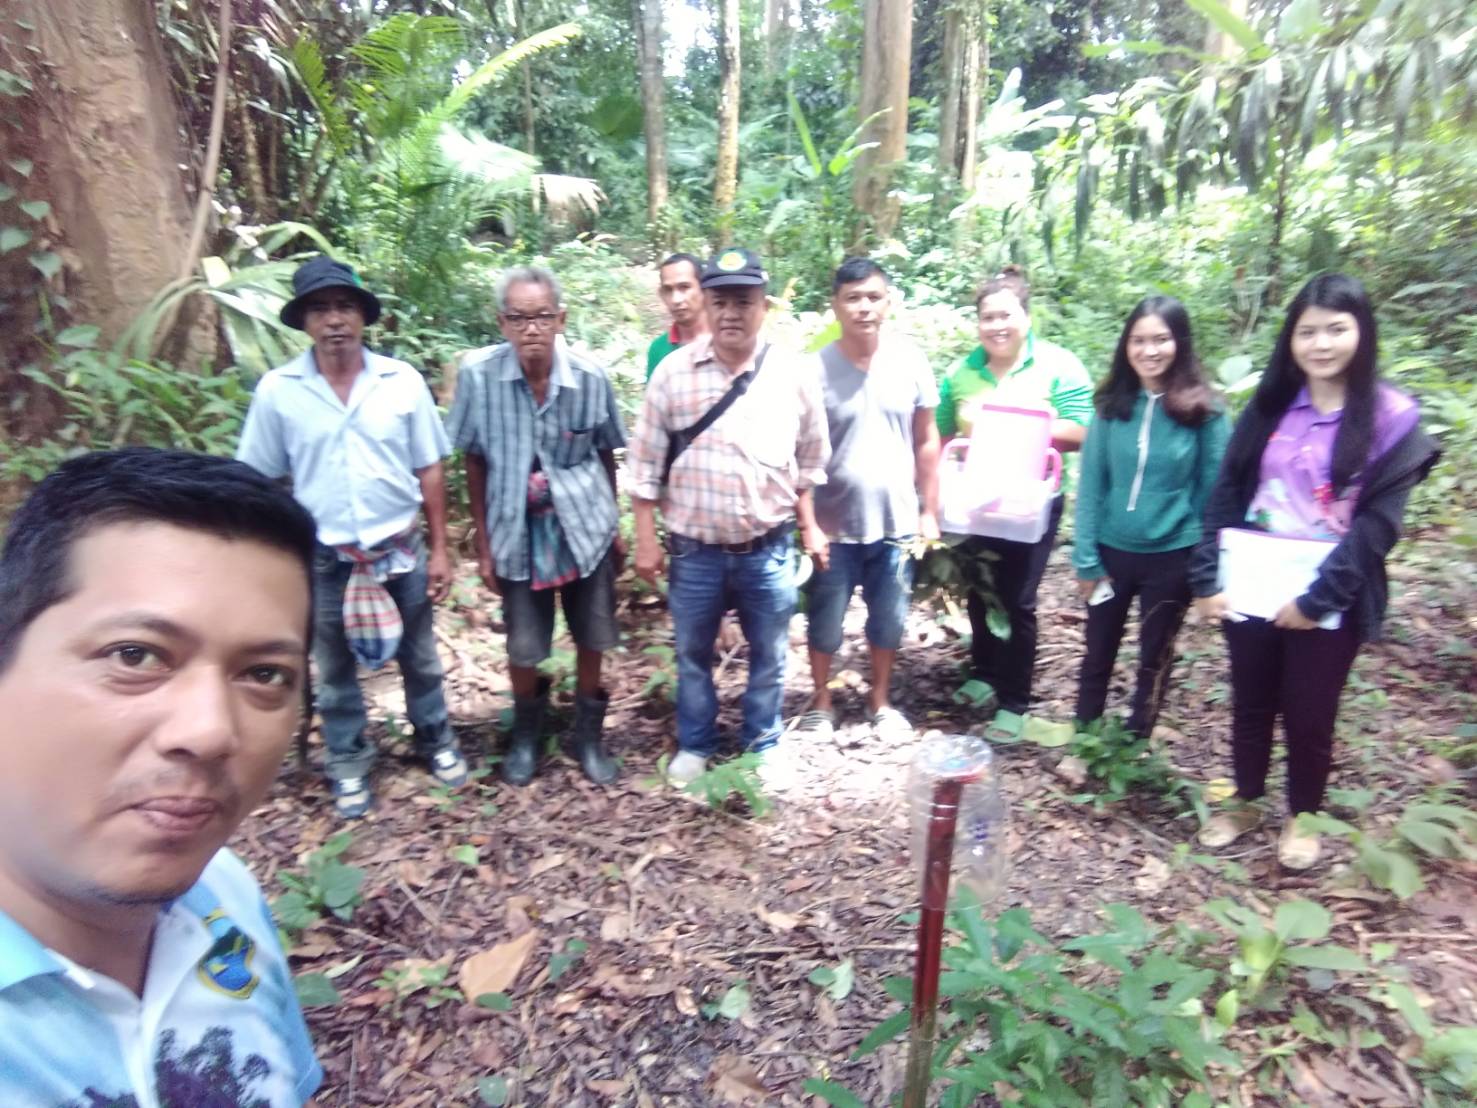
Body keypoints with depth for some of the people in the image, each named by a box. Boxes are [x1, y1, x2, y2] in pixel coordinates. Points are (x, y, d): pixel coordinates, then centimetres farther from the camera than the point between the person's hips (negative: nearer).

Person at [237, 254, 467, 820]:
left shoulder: (402, 381, -6)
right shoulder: (277, 390, -7)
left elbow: (429, 471, -1)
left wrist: (440, 550, 0)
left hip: (401, 550, 0)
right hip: (323, 557, 0)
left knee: (419, 657, 16)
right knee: (335, 670, 16)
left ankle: (437, 741, 38)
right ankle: (349, 765, 35)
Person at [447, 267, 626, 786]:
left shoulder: (590, 378, -12)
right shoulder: (479, 377, -14)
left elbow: (605, 455, 2)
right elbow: (474, 462, -3)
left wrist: (613, 527, 9)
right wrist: (483, 542, -1)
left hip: (585, 527, 1)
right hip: (518, 531, 0)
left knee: (591, 639, 13)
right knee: (523, 648, 11)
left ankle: (588, 731, 36)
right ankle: (526, 731, 39)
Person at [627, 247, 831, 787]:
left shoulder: (794, 373, -3)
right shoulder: (673, 371, -5)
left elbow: (810, 461, 8)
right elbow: (646, 463, -1)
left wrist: (810, 526, 8)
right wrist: (646, 538, -2)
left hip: (768, 549, 0)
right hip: (695, 550, 0)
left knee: (768, 656, 16)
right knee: (692, 655, 16)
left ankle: (763, 744, 38)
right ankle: (694, 745, 38)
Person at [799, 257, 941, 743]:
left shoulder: (910, 360, -3)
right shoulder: (816, 368, -11)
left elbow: (926, 440, 4)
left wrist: (930, 512, 3)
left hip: (896, 521, 2)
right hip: (834, 524, -2)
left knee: (889, 620, 15)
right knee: (825, 621, 12)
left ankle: (880, 701, 37)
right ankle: (821, 701, 34)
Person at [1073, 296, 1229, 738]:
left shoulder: (1204, 411, -9)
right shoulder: (1112, 404, -4)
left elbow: (1213, 492, -4)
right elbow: (1090, 485, -3)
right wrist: (1086, 558, -6)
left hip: (1172, 557, -1)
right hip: (1112, 551, 2)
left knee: (1154, 660, 15)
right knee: (1098, 653, 15)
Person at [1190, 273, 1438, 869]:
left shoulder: (1391, 417, -6)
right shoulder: (1269, 406, 4)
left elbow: (1377, 524, -11)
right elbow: (1226, 496, 2)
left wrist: (1316, 598, -17)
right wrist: (1206, 578, -6)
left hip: (1328, 602, -3)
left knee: (1308, 715, 10)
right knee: (1250, 703, 15)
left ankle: (1301, 818, 33)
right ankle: (1245, 803, 35)